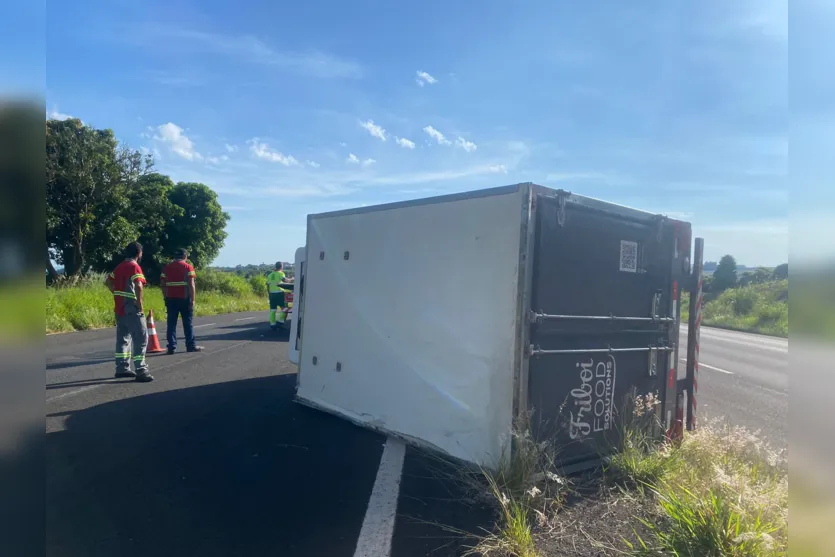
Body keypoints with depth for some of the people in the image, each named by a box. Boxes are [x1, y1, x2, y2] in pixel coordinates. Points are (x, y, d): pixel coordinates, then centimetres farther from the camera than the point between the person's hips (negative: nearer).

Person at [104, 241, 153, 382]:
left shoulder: (119, 266, 13)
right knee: (140, 338, -6)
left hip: (119, 308, 9)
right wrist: (140, 305, -19)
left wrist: (118, 294, 15)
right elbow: (138, 286, -27)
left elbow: (108, 281, 24)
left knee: (123, 337, 16)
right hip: (132, 309, -9)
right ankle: (141, 371, -9)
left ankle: (122, 368, 22)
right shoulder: (134, 266, -14)